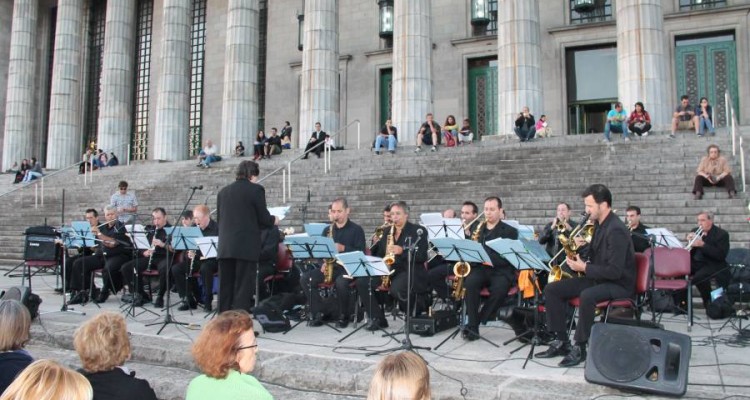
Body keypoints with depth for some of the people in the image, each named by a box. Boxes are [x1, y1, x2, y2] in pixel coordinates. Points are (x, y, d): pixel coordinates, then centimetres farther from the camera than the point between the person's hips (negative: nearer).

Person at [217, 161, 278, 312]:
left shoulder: (223, 191, 12)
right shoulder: (256, 189, -5)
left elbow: (219, 217, 18)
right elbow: (263, 218, -6)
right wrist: (275, 220, 14)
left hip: (225, 246, 5)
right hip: (247, 246, -5)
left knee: (225, 288, 10)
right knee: (243, 288, -1)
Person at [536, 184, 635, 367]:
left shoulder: (616, 230, -22)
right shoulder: (599, 224, 7)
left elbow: (615, 271, -27)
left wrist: (583, 267, -22)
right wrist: (582, 247, -2)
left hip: (619, 283, -9)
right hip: (597, 277, 9)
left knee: (587, 296, -39)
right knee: (552, 289, -3)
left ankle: (579, 348, -23)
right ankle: (561, 341, 0)